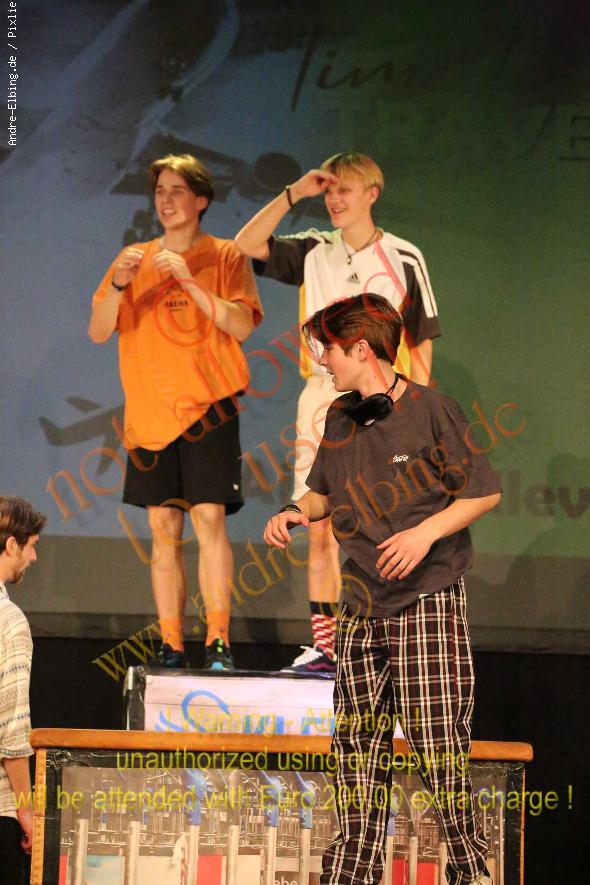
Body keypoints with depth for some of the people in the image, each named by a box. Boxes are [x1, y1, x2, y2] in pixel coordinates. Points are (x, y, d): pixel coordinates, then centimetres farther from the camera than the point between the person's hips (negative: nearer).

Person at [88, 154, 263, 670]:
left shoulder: (224, 256, 4)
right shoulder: (134, 259, 13)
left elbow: (242, 324, -9)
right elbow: (98, 332, 6)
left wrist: (190, 282, -18)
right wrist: (119, 285, -12)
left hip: (207, 407, -3)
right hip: (149, 411, 3)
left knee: (209, 518, -13)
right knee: (164, 528, 3)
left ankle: (218, 643, -13)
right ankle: (171, 647, 5)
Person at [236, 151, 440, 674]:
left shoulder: (403, 258, 2)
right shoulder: (313, 252, 10)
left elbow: (422, 341, 4)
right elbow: (247, 244, 0)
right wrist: (294, 194, -3)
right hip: (320, 401, 3)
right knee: (320, 529, 2)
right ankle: (324, 646, 7)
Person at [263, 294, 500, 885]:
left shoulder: (430, 410, -8)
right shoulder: (340, 419, 10)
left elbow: (486, 491, -5)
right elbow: (327, 490, 25)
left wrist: (426, 532, -17)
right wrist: (299, 512, 4)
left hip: (428, 599, -6)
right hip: (363, 604, 6)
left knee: (435, 738, -8)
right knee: (356, 738, 6)